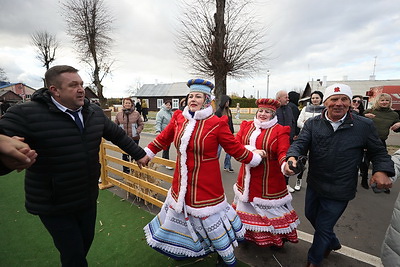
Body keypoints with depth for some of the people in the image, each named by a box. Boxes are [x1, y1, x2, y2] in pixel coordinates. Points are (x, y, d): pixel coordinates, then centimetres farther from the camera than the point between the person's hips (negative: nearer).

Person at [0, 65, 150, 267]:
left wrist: (139, 154, 10)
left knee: (86, 240, 25)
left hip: (88, 198, 6)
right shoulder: (27, 114, -20)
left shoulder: (95, 112, -3)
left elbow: (118, 135, 6)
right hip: (54, 205, -5)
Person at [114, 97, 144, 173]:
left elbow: (141, 124, 4)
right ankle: (125, 171, 27)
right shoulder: (119, 114, 1)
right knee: (125, 156, 11)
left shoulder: (136, 113, -2)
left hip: (134, 138, -1)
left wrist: (137, 131, -10)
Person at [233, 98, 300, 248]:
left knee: (270, 209, 9)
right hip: (247, 178, 4)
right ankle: (247, 234, 42)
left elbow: (283, 152, -16)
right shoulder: (246, 126, 5)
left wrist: (286, 164, -38)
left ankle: (278, 238, 35)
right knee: (246, 205, 19)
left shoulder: (280, 131, -6)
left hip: (269, 179, -3)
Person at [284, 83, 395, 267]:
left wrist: (382, 171, -18)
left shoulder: (364, 126, -9)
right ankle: (332, 243, 56)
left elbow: (378, 152, 1)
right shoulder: (312, 124, -7)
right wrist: (292, 157, -39)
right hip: (314, 184, 3)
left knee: (323, 227, 10)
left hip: (340, 190, -3)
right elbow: (300, 143, -18)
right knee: (311, 215, 25)